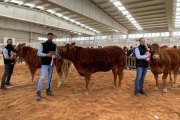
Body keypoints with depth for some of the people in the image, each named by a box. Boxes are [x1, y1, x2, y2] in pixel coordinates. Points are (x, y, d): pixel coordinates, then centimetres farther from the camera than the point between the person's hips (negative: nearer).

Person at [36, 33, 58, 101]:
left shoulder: (54, 45, 10)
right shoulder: (43, 44, -3)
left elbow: (56, 53, 18)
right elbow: (38, 53, -10)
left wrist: (55, 54, -5)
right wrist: (46, 54, -23)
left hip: (52, 63, 5)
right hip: (45, 63, -5)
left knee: (50, 77, 13)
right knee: (42, 77, -7)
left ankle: (48, 90, 26)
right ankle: (38, 93, 0)